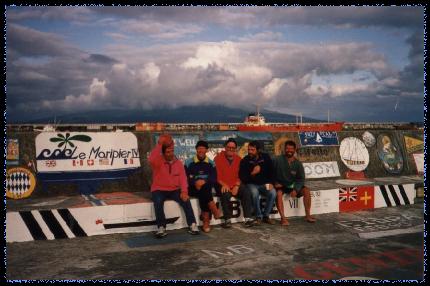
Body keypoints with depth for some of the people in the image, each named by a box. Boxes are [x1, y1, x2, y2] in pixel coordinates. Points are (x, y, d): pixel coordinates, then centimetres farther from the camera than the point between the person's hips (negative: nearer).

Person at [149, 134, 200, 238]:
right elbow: (151, 159, -31)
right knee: (158, 201, -33)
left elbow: (183, 178, -2)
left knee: (185, 199, -24)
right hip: (159, 190, -2)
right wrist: (159, 143, -33)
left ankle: (192, 225, -17)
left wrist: (184, 191, -19)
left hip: (174, 190, 2)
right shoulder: (158, 162, -6)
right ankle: (161, 228, -25)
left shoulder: (178, 163, 5)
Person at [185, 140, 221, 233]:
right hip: (192, 188, -1)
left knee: (204, 188, -34)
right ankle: (214, 210, -28)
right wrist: (195, 182, -20)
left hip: (206, 188, 1)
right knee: (203, 190, -33)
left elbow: (214, 179, 2)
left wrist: (204, 181, -18)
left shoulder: (211, 163, 10)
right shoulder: (189, 162, 5)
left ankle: (206, 220, -31)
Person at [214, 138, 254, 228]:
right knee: (226, 194, -34)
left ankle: (248, 218, -19)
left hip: (235, 186, 4)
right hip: (222, 186, -3)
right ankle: (227, 220, -24)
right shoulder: (218, 158, 0)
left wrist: (237, 186, -8)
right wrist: (223, 184, -21)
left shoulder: (238, 159, 11)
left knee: (246, 193, -22)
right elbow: (216, 175, -5)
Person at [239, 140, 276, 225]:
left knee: (273, 193, -27)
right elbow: (242, 177, -10)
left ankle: (266, 216, -9)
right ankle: (258, 217, -17)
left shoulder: (266, 157, -1)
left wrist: (270, 183, -7)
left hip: (264, 184, 2)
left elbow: (271, 171, 7)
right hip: (251, 184, -2)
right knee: (254, 193, -36)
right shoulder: (245, 160, -8)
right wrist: (252, 173, -25)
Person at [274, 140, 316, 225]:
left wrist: (295, 189, -16)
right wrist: (275, 182, -20)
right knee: (278, 193, -35)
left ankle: (308, 215, -7)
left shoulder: (298, 163, -1)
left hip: (293, 185, 3)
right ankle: (283, 218, -33)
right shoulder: (278, 160, -10)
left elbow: (301, 179, -1)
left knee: (306, 191, -17)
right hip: (280, 185, -3)